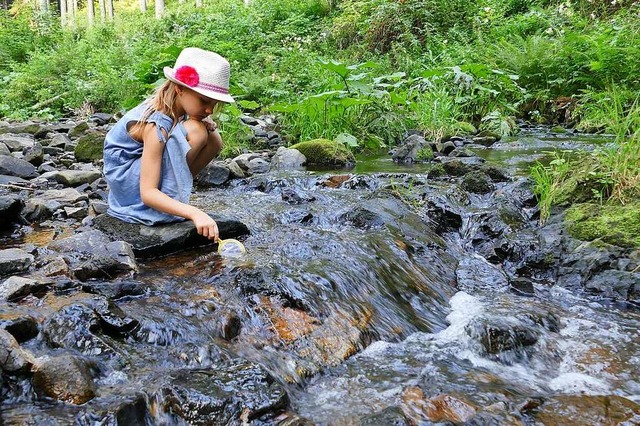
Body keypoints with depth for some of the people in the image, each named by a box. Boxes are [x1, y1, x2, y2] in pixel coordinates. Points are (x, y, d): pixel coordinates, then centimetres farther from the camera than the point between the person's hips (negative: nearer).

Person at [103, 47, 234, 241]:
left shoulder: (175, 107, -9)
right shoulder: (156, 125, -30)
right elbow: (147, 193, -34)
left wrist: (206, 124, -16)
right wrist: (194, 213, -46)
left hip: (146, 164, 8)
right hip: (125, 180, -8)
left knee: (213, 140, -5)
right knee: (194, 132, -26)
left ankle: (171, 190, -2)